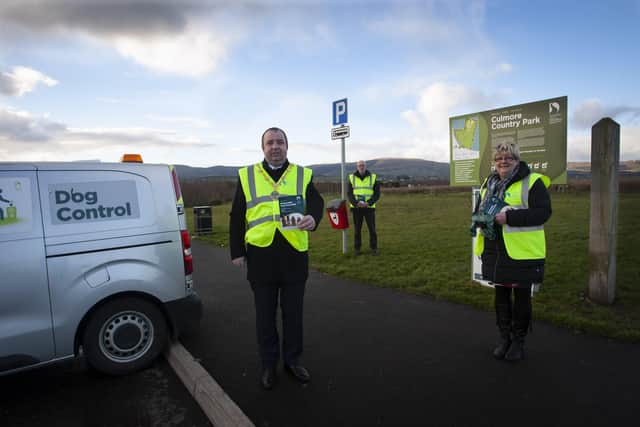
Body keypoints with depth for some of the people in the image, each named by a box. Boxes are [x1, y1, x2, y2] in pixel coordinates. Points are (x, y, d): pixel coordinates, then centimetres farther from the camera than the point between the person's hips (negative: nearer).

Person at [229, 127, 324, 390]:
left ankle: (292, 360, 32)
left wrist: (312, 218, -28)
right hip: (261, 256, 0)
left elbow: (316, 201, -5)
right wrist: (237, 251, 3)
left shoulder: (303, 175, 8)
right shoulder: (247, 176, 7)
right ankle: (268, 365, 30)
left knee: (293, 313, 13)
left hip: (294, 255, 1)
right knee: (265, 315, 12)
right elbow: (236, 217, 7)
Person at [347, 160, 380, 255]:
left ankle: (374, 248, 13)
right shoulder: (352, 178, 3)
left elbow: (377, 193, -2)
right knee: (357, 229, 6)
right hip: (356, 208, 0)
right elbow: (349, 193, 0)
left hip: (369, 207, 0)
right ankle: (357, 248, 16)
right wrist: (356, 203, -18)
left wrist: (368, 203, -17)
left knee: (372, 229, 1)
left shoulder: (373, 177, 2)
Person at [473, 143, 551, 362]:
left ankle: (518, 341, 25)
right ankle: (504, 338, 30)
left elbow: (543, 212, -17)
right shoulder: (489, 183, 13)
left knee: (521, 296, 9)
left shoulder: (533, 182, -8)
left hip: (522, 252, -5)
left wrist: (509, 217, -24)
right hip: (495, 251, 6)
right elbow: (479, 208, 22)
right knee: (501, 294, 14)